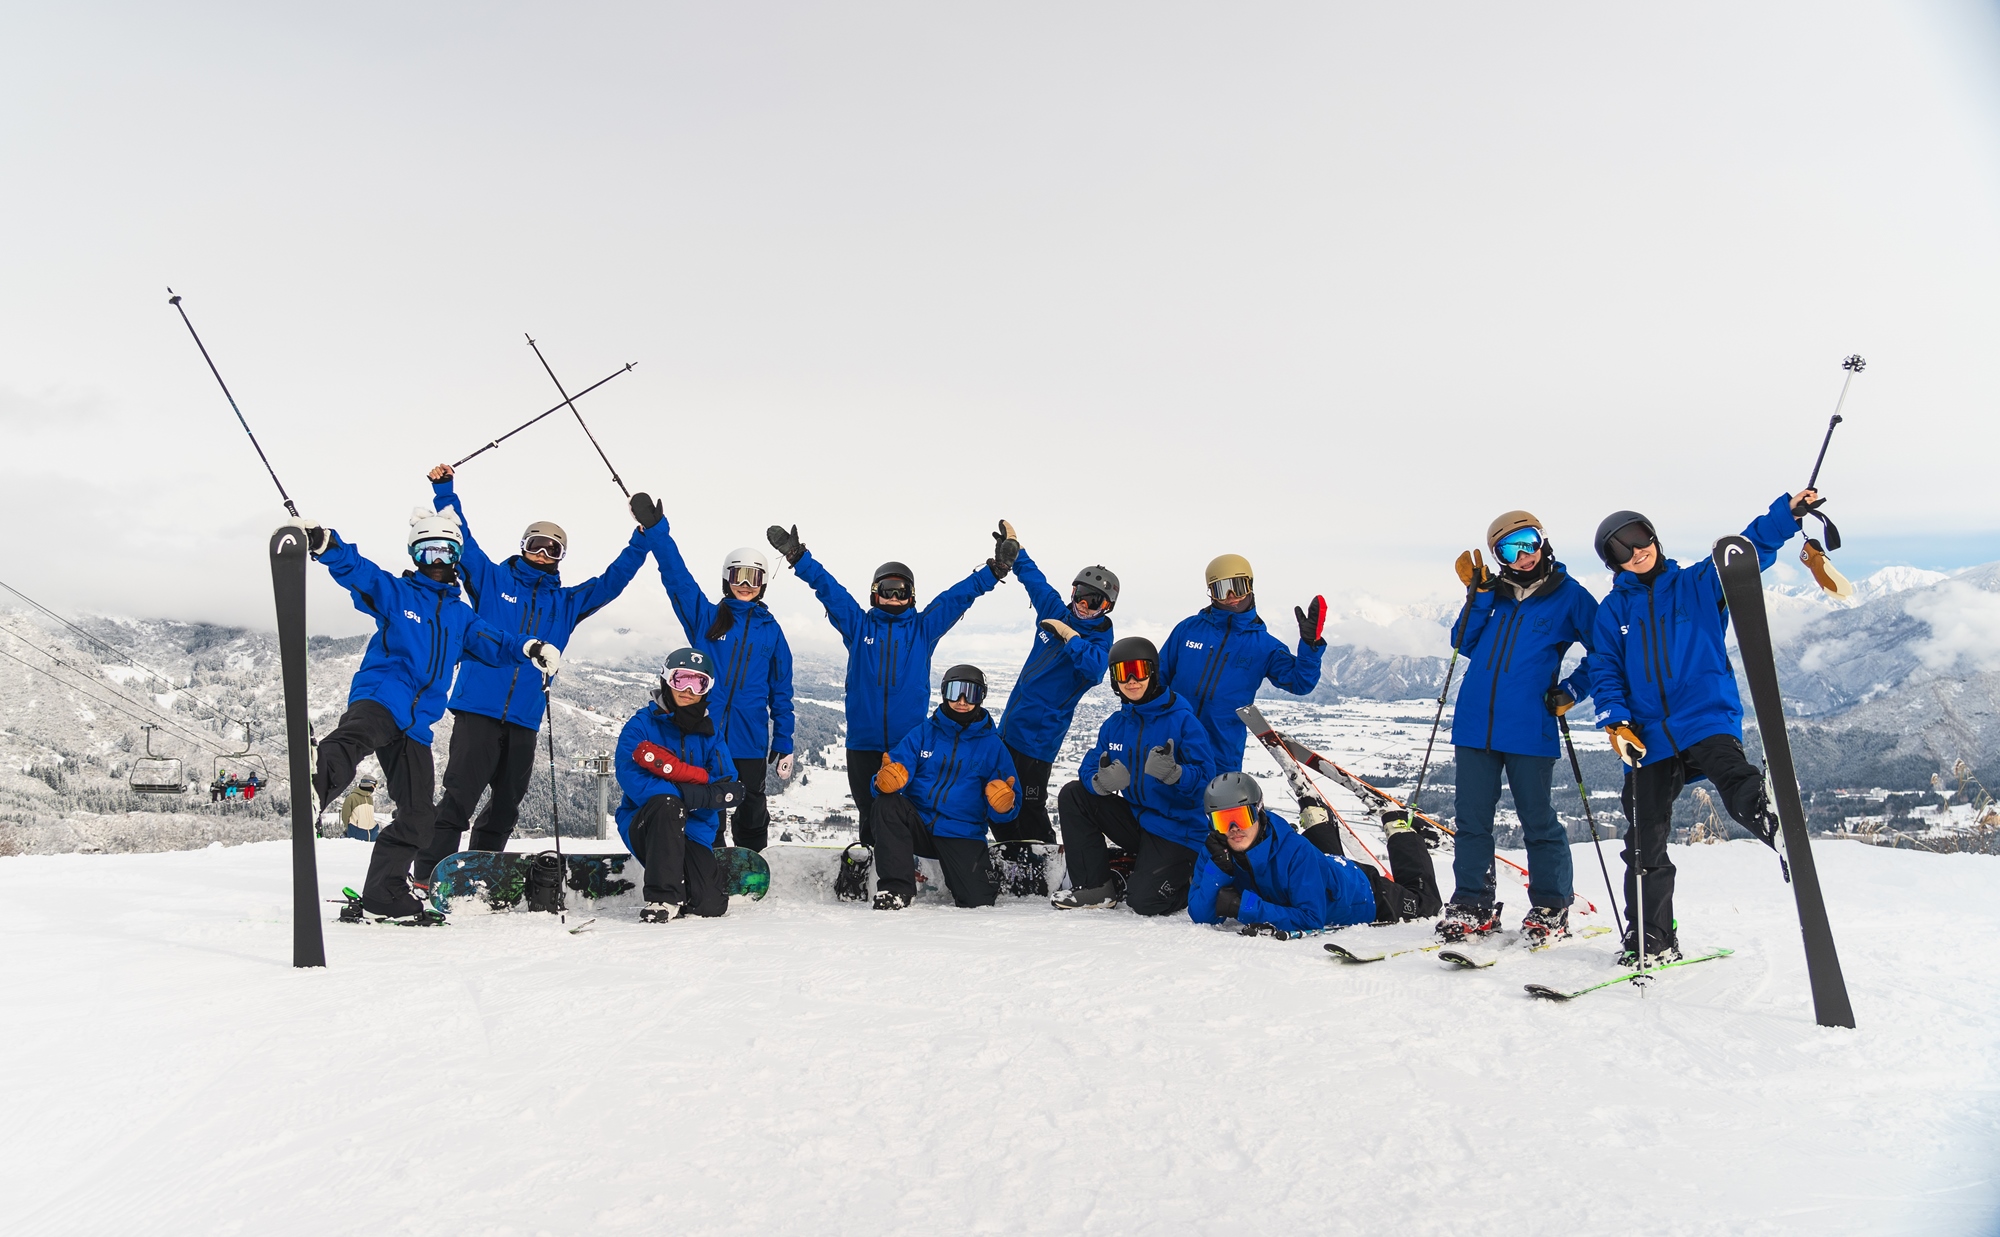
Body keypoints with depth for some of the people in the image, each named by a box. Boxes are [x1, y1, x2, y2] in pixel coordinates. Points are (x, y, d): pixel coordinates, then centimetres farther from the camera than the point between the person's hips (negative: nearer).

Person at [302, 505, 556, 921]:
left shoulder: (461, 615, 24)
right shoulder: (395, 592, 9)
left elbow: (493, 644, 18)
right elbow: (356, 570, -7)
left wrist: (529, 650, -4)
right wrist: (325, 544, -28)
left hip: (416, 723, 6)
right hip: (380, 695, -6)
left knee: (417, 815, 8)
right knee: (356, 736, -43)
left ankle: (384, 895, 18)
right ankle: (311, 786, -71)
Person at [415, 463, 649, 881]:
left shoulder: (567, 602, 17)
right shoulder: (492, 580, 10)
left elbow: (612, 581, 21)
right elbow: (461, 539, 8)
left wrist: (642, 539, 17)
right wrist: (444, 489, 2)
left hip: (525, 719, 4)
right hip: (478, 708, -4)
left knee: (506, 807, 11)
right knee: (459, 796, -11)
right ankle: (426, 877, -6)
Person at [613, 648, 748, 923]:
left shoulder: (709, 732, 4)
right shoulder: (641, 725, -7)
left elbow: (730, 791, -10)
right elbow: (634, 784, -22)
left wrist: (676, 769, -24)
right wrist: (700, 794, -27)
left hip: (693, 830, 3)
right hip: (645, 826, -2)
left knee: (710, 905, -17)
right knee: (668, 803, -36)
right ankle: (662, 897, -23)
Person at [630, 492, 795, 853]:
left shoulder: (770, 628, 7)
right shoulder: (706, 617, 6)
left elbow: (781, 691, 8)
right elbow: (677, 577, -5)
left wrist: (783, 745, 4)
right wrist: (654, 529, -15)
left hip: (749, 742, 1)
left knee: (751, 820, 9)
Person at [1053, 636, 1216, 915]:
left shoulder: (1183, 720, -15)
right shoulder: (1115, 724, 3)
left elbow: (1205, 777, -22)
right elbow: (1089, 768, -2)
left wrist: (1173, 773, -43)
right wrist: (1101, 781, -26)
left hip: (1177, 829, -6)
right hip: (1136, 817, 6)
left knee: (1145, 902, -21)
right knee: (1072, 795, -7)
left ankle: (1191, 877, 13)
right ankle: (1095, 885, 0)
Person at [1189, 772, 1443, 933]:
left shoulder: (1294, 850, -41)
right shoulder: (1215, 852, -27)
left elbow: (1311, 919, -41)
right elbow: (1201, 917, -28)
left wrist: (1245, 907, -47)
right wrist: (1218, 868, -43)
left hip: (1364, 895, -5)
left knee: (1424, 903, 23)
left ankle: (1400, 829, 34)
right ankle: (1319, 819, 47)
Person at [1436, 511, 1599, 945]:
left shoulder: (1570, 597, 3)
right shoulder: (1495, 593, 12)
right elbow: (1464, 645, 8)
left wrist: (1572, 690, -3)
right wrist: (1478, 595, 1)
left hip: (1529, 729, -4)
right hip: (1475, 725, 4)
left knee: (1538, 821, 5)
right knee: (1472, 819, 7)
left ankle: (1551, 909, 19)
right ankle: (1472, 905, 17)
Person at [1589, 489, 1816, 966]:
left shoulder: (1699, 584, 9)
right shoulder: (1612, 612, 11)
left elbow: (1747, 551, -3)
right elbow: (1604, 672, 7)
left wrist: (1788, 512, -18)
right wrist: (1615, 723, -7)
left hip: (1708, 719, -1)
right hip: (1648, 738, 1)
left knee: (1738, 782, -36)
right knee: (1644, 845, 6)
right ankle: (1650, 940, 17)